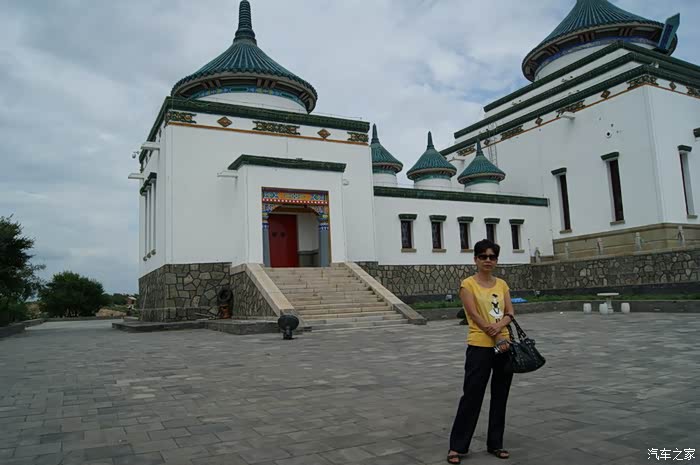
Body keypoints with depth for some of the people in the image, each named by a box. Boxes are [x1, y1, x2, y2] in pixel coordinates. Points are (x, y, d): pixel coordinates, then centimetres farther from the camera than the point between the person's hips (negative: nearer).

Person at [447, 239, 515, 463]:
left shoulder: (502, 284, 10)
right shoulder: (468, 284, -6)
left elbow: (510, 312, 1)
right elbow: (475, 315, -14)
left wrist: (499, 325, -19)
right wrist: (497, 337, -17)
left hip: (504, 346, 6)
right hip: (480, 347, -5)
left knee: (500, 397, 12)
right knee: (471, 396, -1)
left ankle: (495, 443, 26)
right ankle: (457, 446, 11)